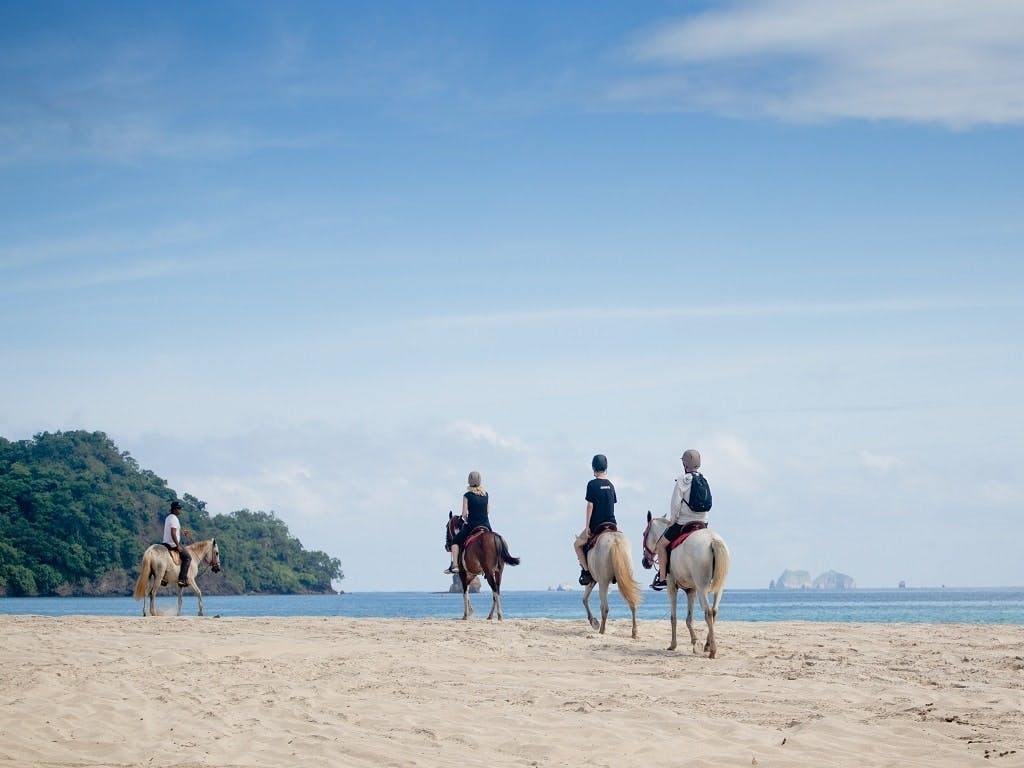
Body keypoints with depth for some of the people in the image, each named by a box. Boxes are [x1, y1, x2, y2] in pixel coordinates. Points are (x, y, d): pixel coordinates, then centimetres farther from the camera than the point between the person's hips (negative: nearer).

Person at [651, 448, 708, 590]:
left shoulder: (682, 480, -11)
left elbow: (675, 504, -13)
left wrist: (672, 520, 1)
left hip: (683, 523, -6)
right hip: (703, 523, 6)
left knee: (661, 545, 8)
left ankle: (662, 578, 4)